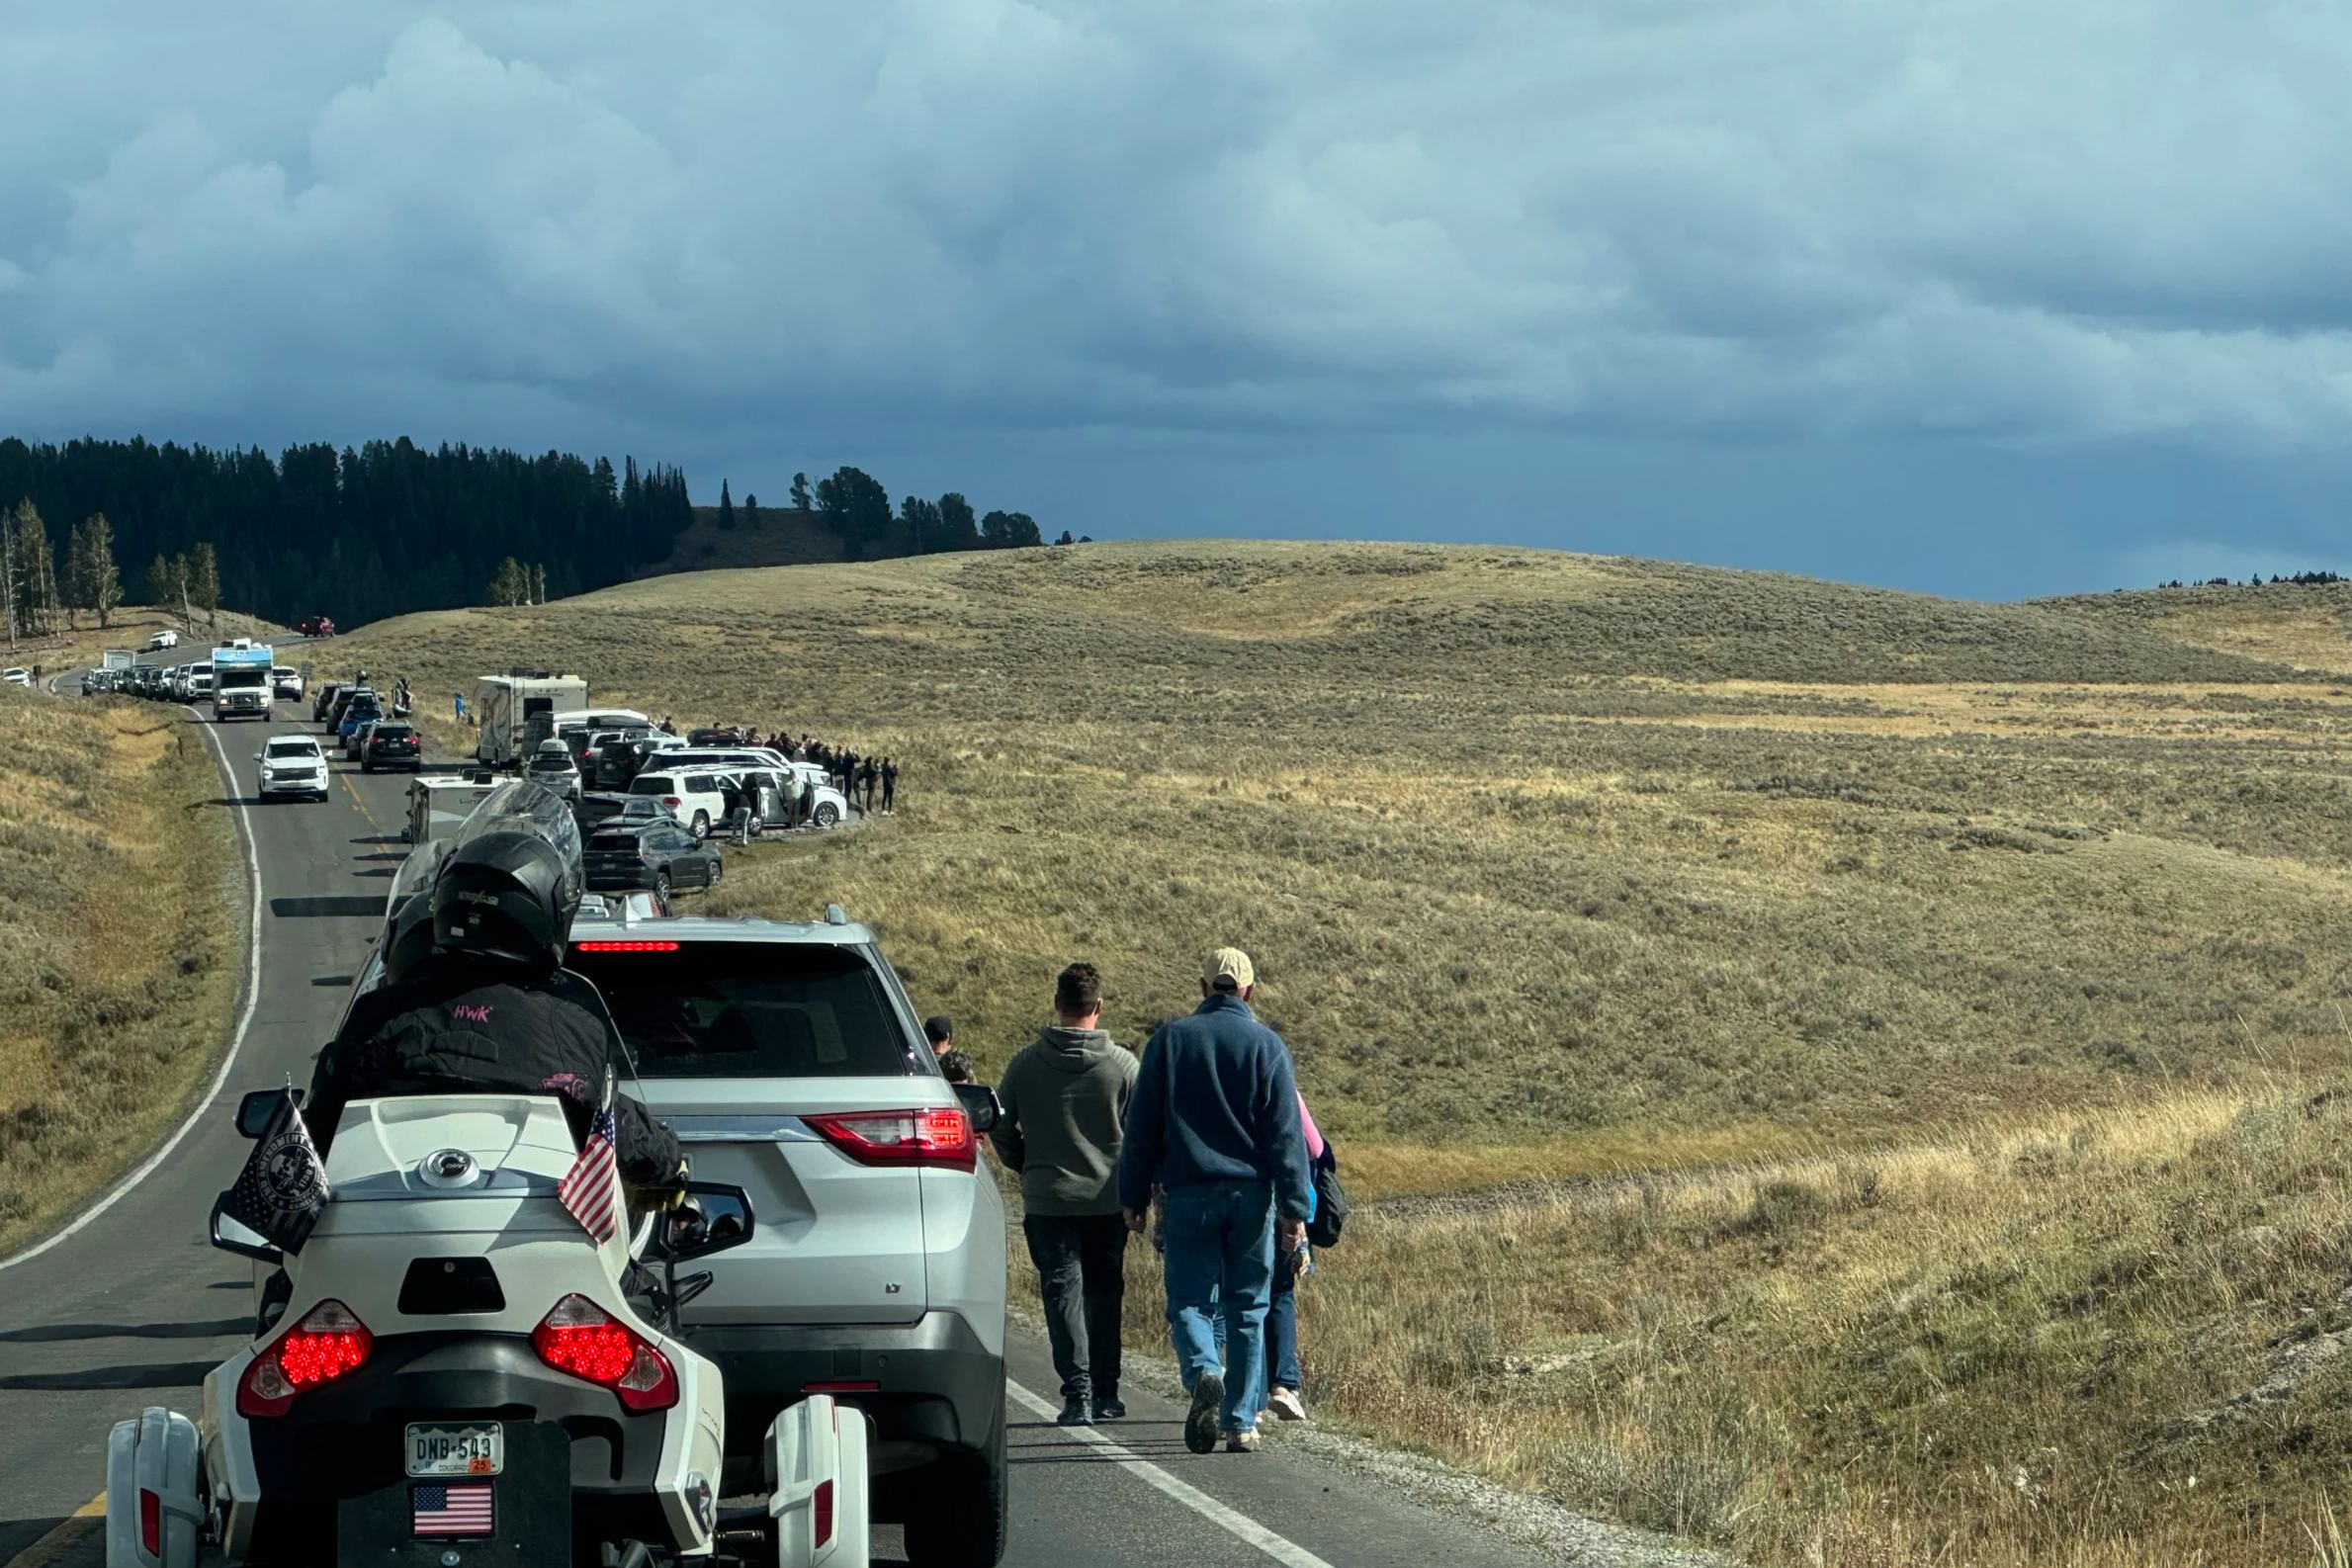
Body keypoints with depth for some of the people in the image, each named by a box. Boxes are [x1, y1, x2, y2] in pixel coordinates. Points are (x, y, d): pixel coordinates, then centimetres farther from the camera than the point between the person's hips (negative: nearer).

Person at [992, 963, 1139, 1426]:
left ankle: (1078, 1391, -13)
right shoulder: (1122, 1064, -5)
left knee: (1063, 1290, 0)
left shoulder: (1026, 1063, -3)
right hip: (1107, 1198, 1)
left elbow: (1001, 1128, 4)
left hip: (1047, 1199, -1)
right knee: (1104, 1292, 14)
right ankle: (1104, 1392, 19)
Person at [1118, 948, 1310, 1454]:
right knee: (1247, 1309, 8)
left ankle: (1204, 1372, -26)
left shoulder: (1170, 1041, 3)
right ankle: (1241, 1422, 6)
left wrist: (1133, 1197, 10)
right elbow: (1286, 1134, -3)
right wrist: (1294, 1208, -1)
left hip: (1188, 1193, 0)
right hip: (1251, 1194, 0)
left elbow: (1142, 1127, 4)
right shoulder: (1266, 1045, 0)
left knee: (1189, 1299, 4)